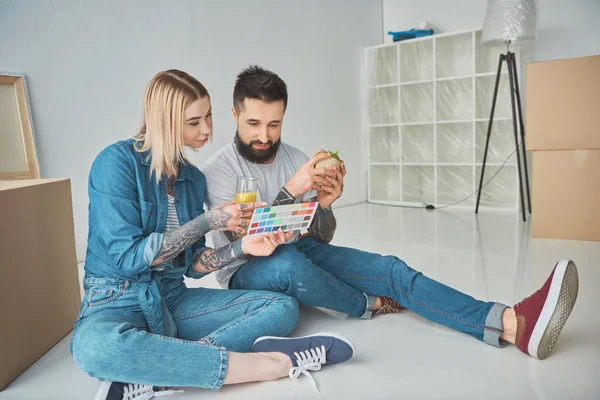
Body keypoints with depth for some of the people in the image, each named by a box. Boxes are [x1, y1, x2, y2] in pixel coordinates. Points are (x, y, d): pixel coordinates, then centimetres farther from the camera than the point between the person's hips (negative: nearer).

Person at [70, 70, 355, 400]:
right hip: (118, 301, -5)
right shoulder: (117, 161, -12)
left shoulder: (193, 178, 6)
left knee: (283, 307, -9)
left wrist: (242, 247, -12)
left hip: (174, 299, 6)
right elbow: (128, 257, -17)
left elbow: (191, 265, 5)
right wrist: (208, 222, -17)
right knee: (96, 346, -42)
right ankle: (271, 364, -32)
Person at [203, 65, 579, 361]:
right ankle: (370, 304, -12)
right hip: (249, 270, -4)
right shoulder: (220, 170, -12)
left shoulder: (297, 158, 1)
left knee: (390, 268, -19)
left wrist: (324, 205, -21)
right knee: (288, 265, -41)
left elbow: (323, 237, 3)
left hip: (303, 250, 4)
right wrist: (290, 191, -32)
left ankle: (514, 324, -33)